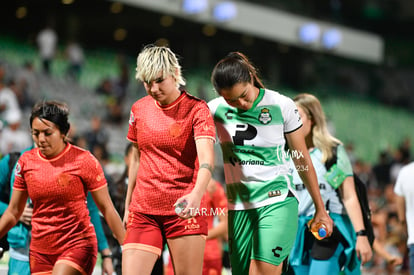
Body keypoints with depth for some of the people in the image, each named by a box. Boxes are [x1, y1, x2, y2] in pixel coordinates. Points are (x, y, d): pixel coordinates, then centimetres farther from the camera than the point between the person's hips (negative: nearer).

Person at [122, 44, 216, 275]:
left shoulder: (196, 109, -8)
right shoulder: (139, 109, 8)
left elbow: (207, 160, -21)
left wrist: (196, 194, -40)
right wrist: (128, 204, 20)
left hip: (183, 210, -4)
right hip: (143, 211, 4)